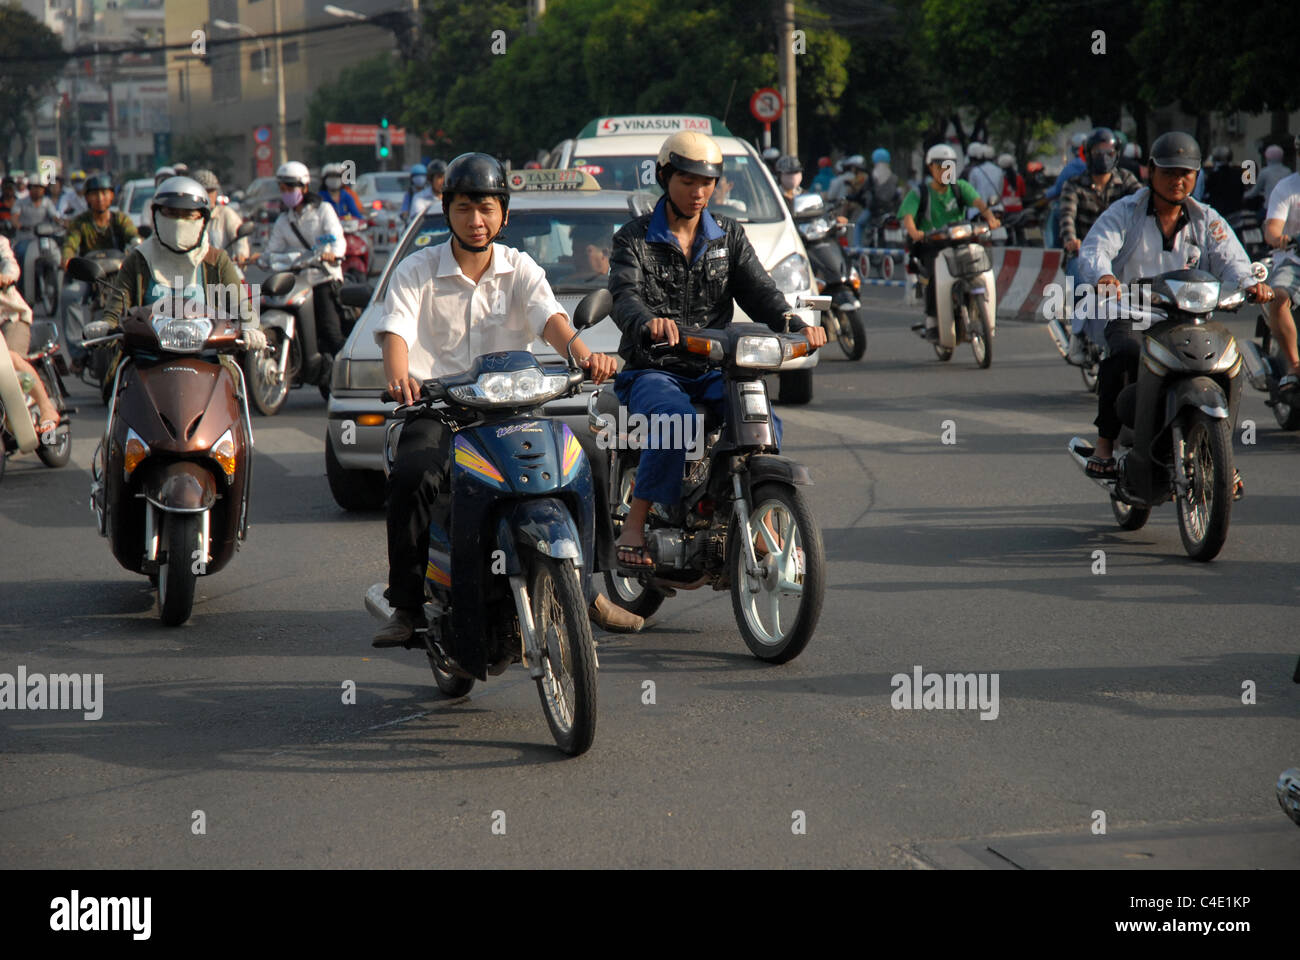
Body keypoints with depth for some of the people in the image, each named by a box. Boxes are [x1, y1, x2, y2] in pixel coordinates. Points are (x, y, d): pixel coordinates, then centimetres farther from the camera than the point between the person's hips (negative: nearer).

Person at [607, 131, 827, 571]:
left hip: (714, 369, 4)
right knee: (677, 420, -36)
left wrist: (795, 324, -19)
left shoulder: (729, 236, 15)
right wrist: (649, 323, -40)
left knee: (764, 421, -25)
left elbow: (758, 291, 3)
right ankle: (634, 527, -28)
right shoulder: (634, 238, 3)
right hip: (652, 371, -3)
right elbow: (625, 296, -15)